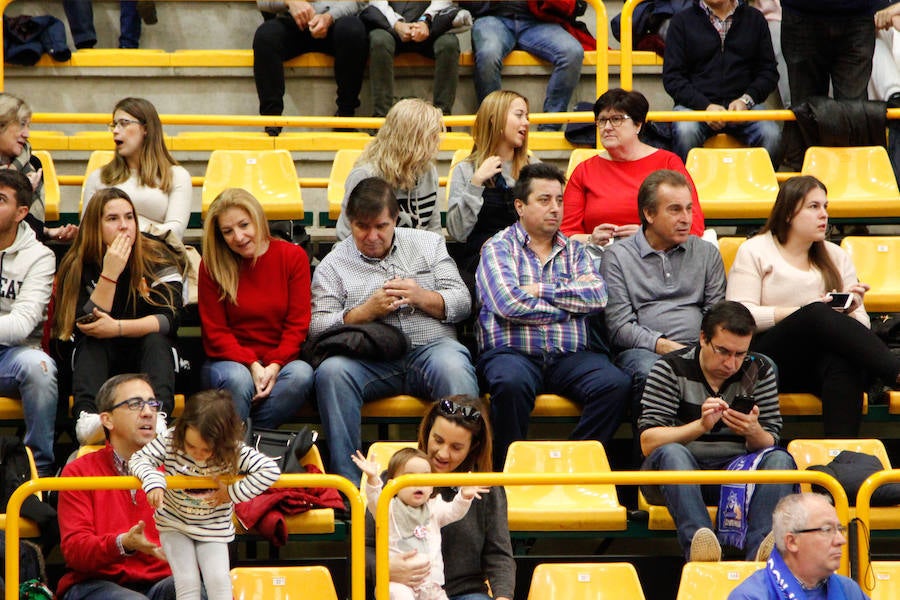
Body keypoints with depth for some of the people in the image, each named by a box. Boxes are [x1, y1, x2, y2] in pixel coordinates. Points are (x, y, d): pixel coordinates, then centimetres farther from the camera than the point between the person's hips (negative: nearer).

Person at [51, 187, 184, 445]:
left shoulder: (157, 258, -6)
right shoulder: (78, 267, -6)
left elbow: (170, 319, -15)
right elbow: (85, 325, -18)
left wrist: (118, 327, -28)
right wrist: (110, 273, -26)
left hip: (147, 356, 0)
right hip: (99, 360, 0)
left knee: (156, 338, -30)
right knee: (90, 341, -29)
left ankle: (157, 415, -54)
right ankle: (87, 416, -54)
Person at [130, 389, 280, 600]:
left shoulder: (235, 452, -24)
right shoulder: (171, 441, -21)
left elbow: (270, 470, -26)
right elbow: (139, 458, -16)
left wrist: (233, 492, -26)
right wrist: (153, 481, -37)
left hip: (213, 528, 0)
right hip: (174, 525, 0)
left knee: (218, 580, -14)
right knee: (187, 583, -11)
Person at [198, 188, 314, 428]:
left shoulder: (293, 256, 3)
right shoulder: (212, 265, 1)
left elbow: (298, 324, 0)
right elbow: (215, 331, -1)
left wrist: (275, 365, -16)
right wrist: (251, 365, -17)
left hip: (280, 361, 1)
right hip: (229, 361, -1)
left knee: (301, 374, -33)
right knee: (238, 379, -36)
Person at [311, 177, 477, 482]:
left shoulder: (428, 244, 19)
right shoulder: (333, 265, 14)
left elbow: (462, 303, 13)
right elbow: (317, 326, 4)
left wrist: (421, 297, -6)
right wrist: (367, 311, -9)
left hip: (431, 347, 0)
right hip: (371, 361, 0)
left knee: (453, 366, -35)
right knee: (331, 371, -32)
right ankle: (347, 481, -31)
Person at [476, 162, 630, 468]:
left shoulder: (575, 251, 21)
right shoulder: (499, 248, 9)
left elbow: (597, 295, 3)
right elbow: (510, 304, -9)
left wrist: (542, 291, -3)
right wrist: (571, 301, 1)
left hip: (570, 357, 4)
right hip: (513, 352, -4)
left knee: (616, 384, -26)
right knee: (511, 383, -39)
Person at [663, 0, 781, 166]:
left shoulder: (754, 18, 15)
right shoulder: (682, 20, 9)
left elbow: (768, 71, 13)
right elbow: (672, 76, 2)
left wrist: (746, 100, -7)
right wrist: (705, 106, -13)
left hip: (743, 104, 1)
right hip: (695, 102, -1)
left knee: (771, 134, -29)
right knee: (685, 131, -35)